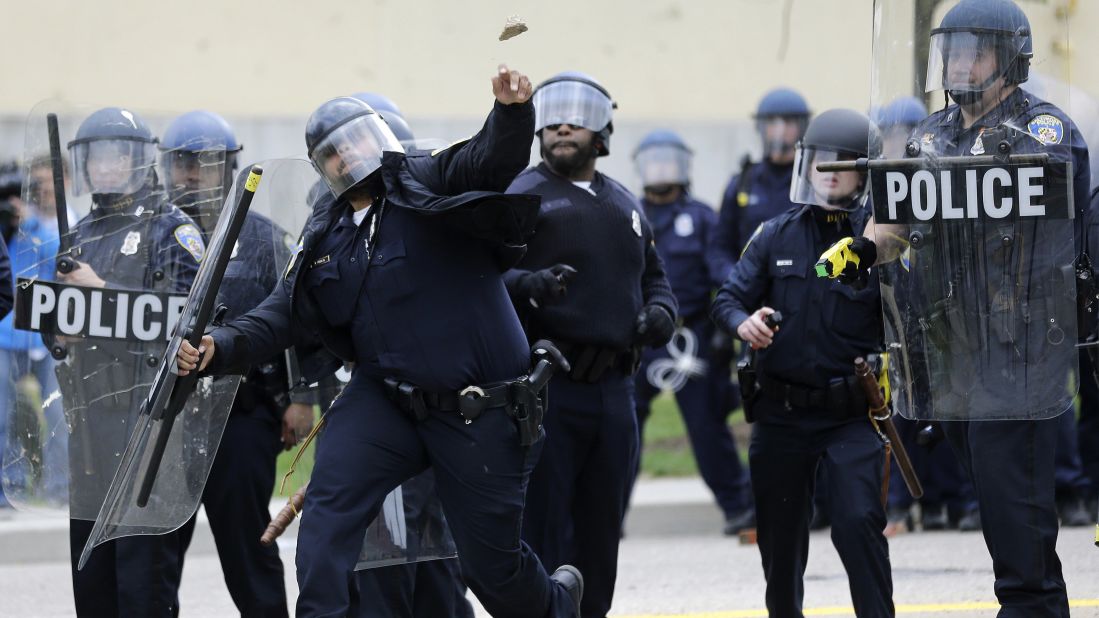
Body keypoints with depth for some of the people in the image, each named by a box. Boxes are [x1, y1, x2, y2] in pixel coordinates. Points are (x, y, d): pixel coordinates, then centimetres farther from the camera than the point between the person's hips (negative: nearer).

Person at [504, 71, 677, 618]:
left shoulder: (623, 205, 18)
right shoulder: (522, 197, -4)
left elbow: (654, 279, 27)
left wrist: (660, 313, 5)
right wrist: (529, 284, -35)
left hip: (613, 389, 7)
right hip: (546, 389, -6)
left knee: (600, 536, 12)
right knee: (541, 534, -9)